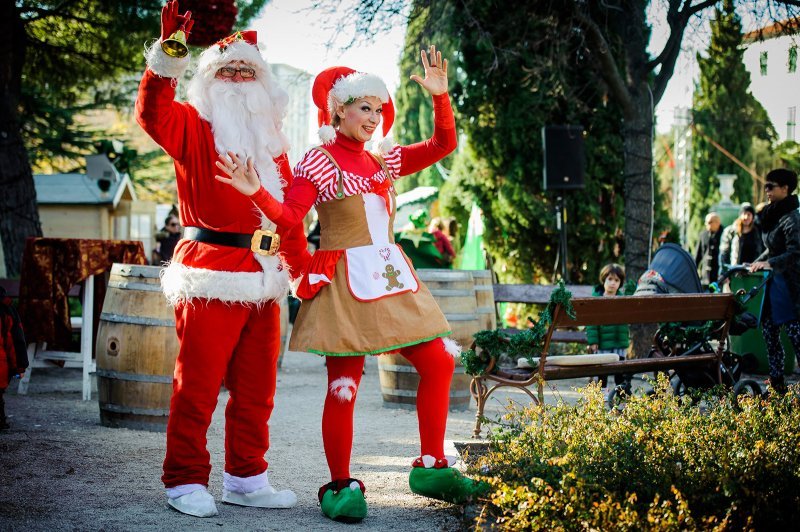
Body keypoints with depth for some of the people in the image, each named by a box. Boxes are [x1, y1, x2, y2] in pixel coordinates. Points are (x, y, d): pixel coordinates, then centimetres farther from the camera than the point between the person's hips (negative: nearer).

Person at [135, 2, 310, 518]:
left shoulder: (273, 143, 21)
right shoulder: (194, 127, 4)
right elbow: (154, 112, -18)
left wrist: (300, 265, 14)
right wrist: (169, 51, -29)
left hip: (263, 281, 6)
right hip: (210, 275, -6)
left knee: (256, 390, 10)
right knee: (198, 387, -5)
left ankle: (246, 479, 21)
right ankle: (186, 481, 5)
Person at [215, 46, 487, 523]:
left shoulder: (384, 161, 14)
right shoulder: (318, 163, -4)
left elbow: (443, 145, 13)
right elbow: (290, 216, -13)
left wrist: (441, 97, 0)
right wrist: (256, 192, -31)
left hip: (391, 277, 7)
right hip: (345, 282, -7)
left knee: (439, 361, 5)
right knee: (344, 385, -7)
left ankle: (432, 467, 15)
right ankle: (341, 486, 7)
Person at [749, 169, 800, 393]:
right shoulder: (772, 215, 14)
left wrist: (769, 263, -28)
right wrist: (755, 264, 18)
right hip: (775, 282, 10)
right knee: (768, 327, 8)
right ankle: (777, 383, 14)